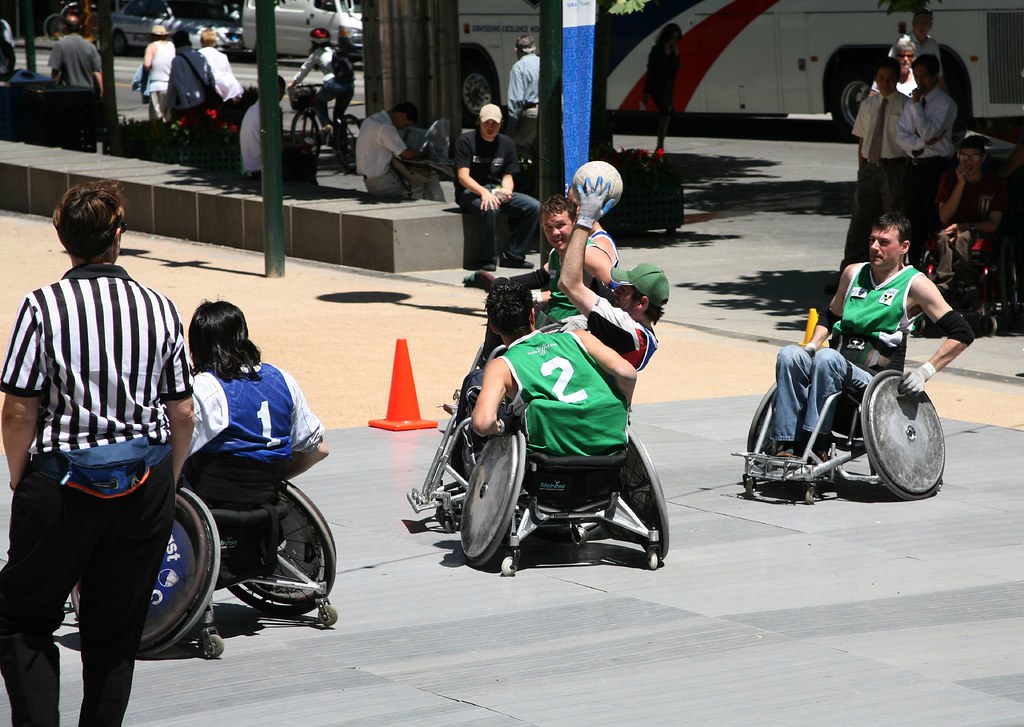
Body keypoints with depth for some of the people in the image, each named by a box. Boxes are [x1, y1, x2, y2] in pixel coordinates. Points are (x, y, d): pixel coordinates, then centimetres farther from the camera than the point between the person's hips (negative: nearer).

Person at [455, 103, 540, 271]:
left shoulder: (506, 144, 11)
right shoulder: (466, 141, -6)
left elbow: (507, 176, 11)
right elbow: (463, 176, -15)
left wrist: (506, 190, -14)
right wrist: (483, 192, -32)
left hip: (496, 190, 6)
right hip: (470, 193, -6)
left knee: (534, 207, -14)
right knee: (490, 208, -39)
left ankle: (513, 255, -8)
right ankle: (489, 259, -23)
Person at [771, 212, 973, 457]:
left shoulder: (915, 285, 1)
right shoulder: (853, 273, 19)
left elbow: (962, 334, -2)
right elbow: (830, 316, 33)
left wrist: (924, 372, -10)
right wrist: (812, 345, 12)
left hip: (876, 375, -5)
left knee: (827, 358, -35)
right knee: (789, 355, -25)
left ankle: (815, 446, -36)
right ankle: (789, 446, -32)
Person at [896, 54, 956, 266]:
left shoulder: (945, 104, -6)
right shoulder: (910, 104, 13)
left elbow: (929, 132, -18)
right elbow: (901, 138, 4)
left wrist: (916, 104, -13)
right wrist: (923, 142, -11)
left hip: (935, 168, -6)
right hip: (913, 167, 6)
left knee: (937, 224, -7)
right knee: (915, 225, 9)